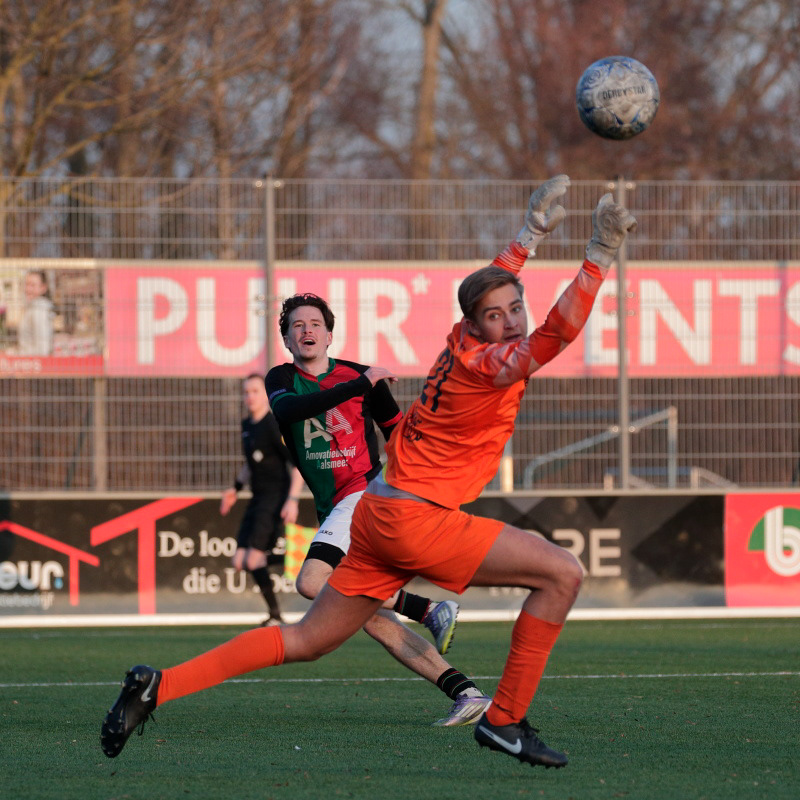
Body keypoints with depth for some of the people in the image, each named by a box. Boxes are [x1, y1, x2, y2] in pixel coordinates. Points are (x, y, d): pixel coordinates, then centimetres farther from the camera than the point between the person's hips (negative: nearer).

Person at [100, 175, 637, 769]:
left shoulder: (462, 342, 9)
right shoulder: (487, 364, -16)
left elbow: (488, 287, 33)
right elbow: (555, 336, -34)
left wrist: (530, 236, 38)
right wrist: (600, 257, -40)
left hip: (379, 515, 9)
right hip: (418, 521, -9)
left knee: (304, 643, 14)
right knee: (563, 573, -8)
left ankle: (159, 686, 9)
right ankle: (505, 721, -4)